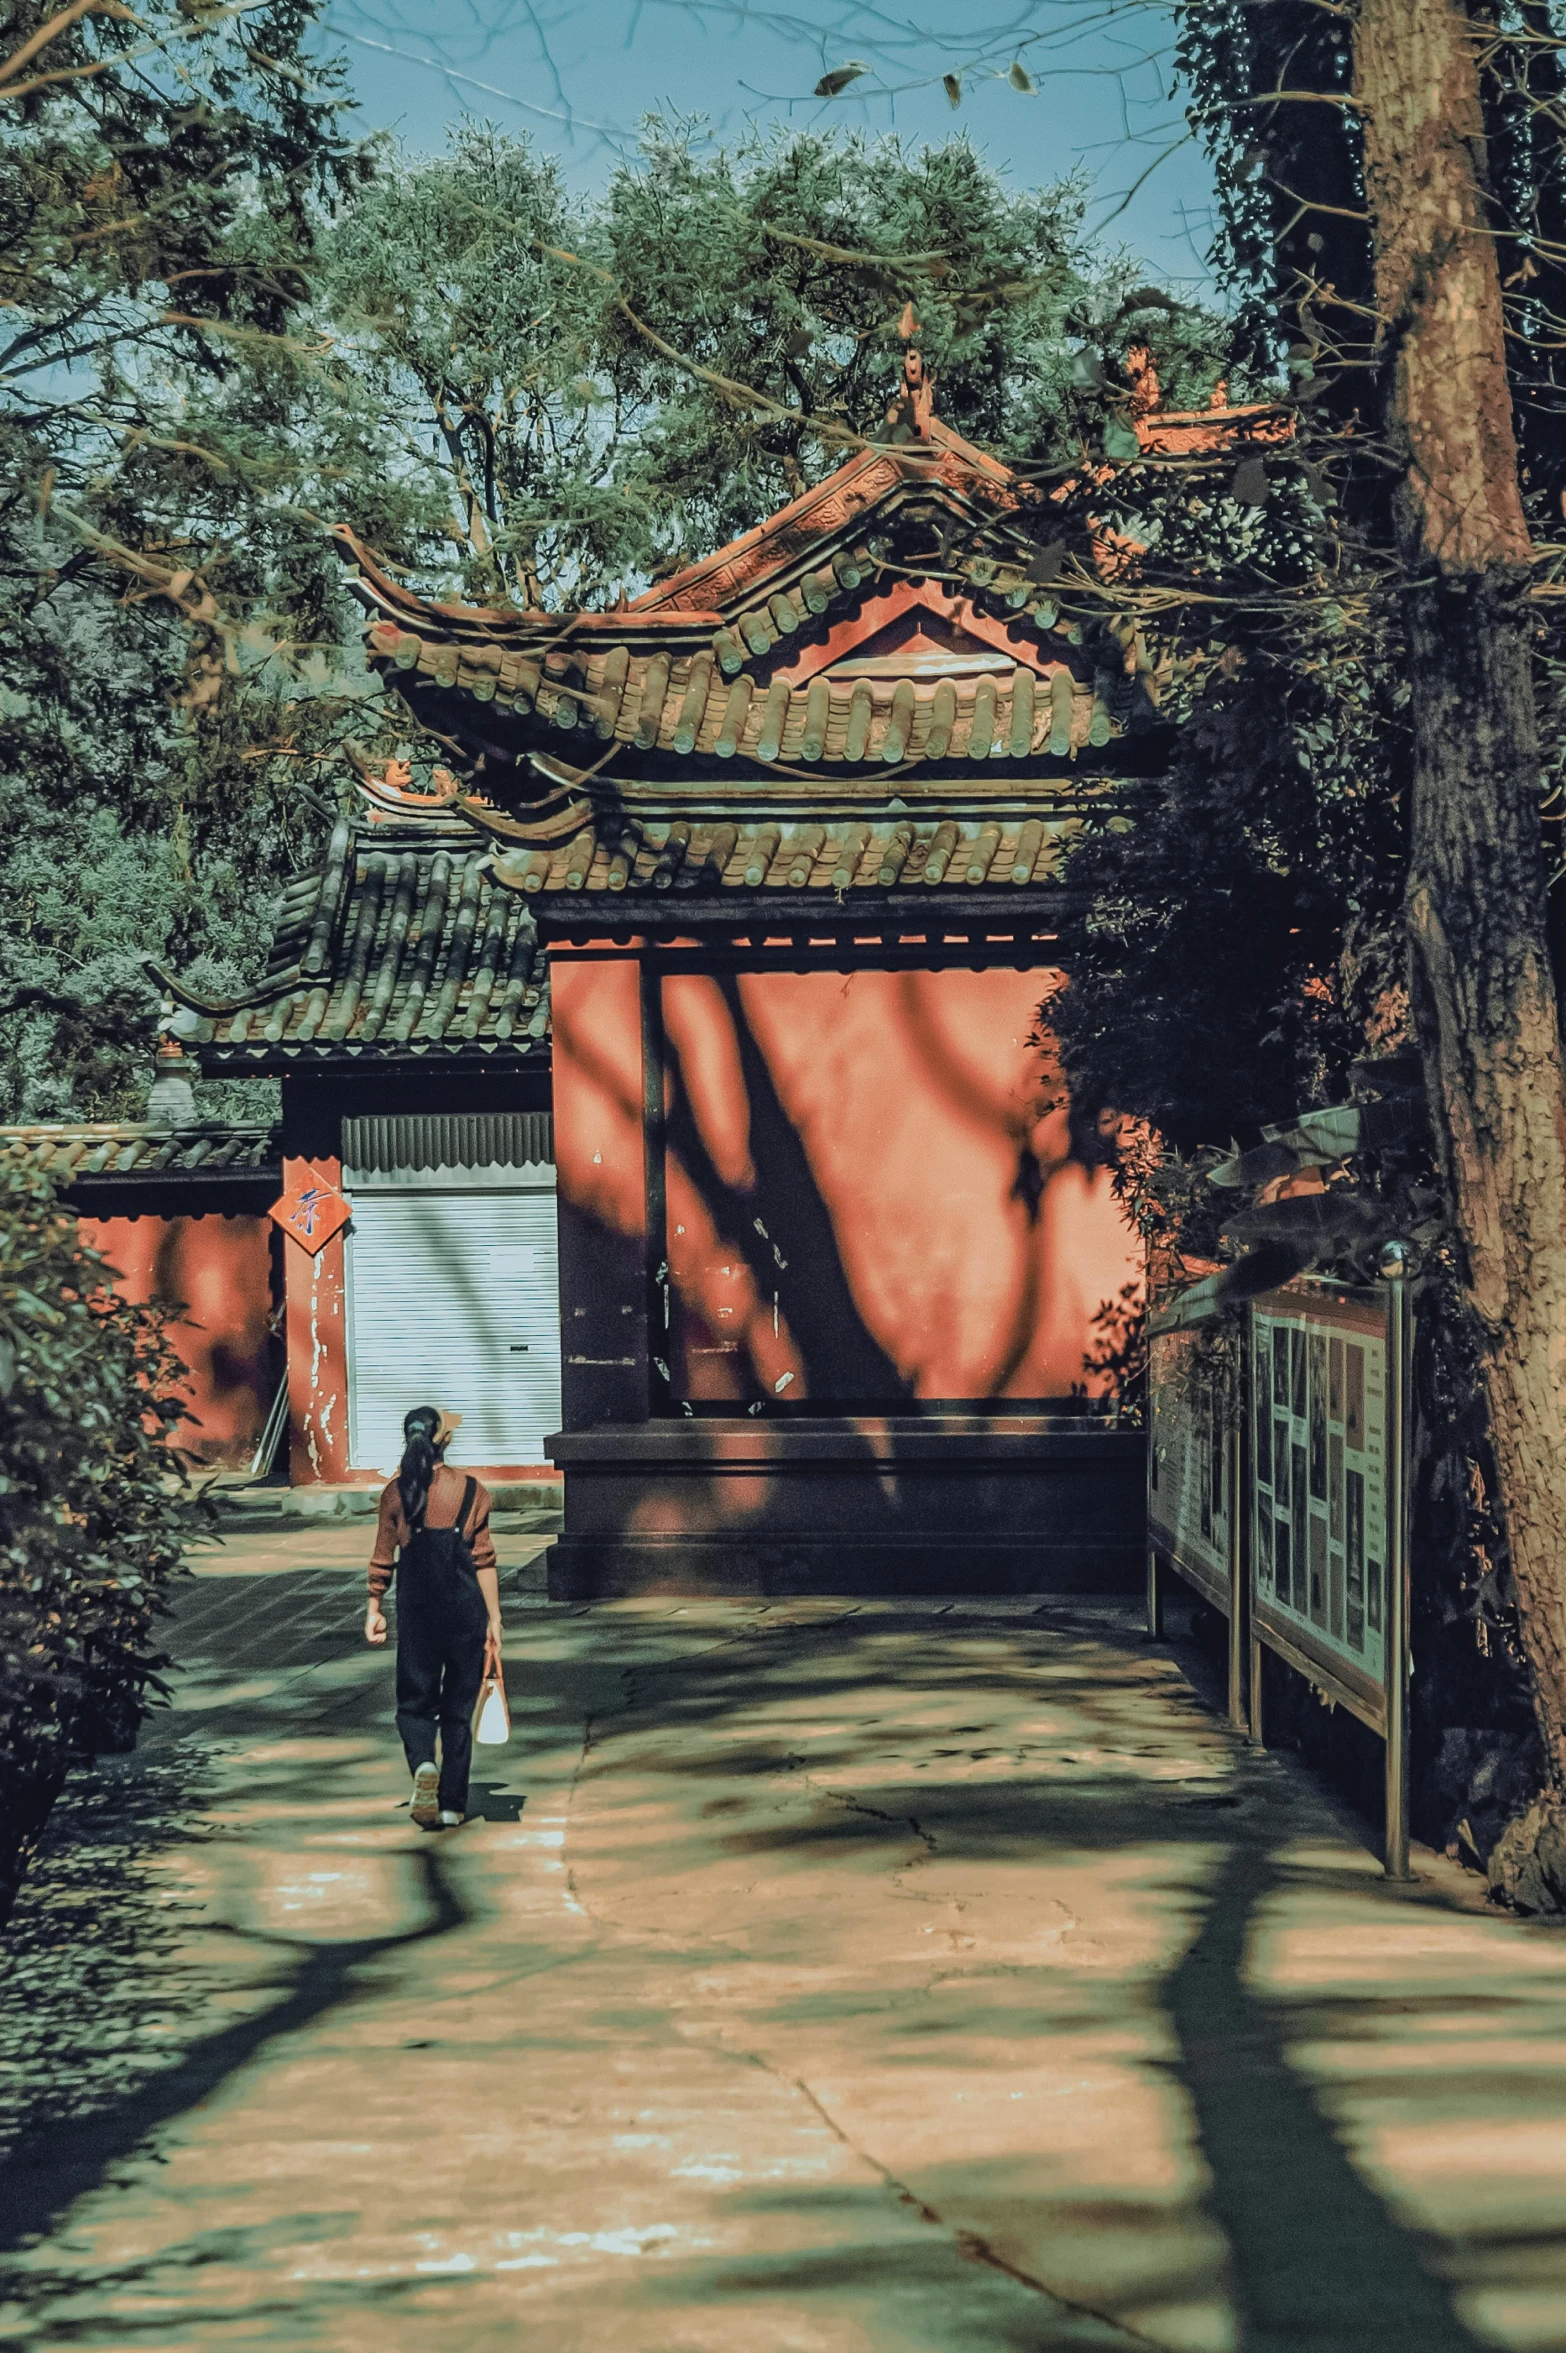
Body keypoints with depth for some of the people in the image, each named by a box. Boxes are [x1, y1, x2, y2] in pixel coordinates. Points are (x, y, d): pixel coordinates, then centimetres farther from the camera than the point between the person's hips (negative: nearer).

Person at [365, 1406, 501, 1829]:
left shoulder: (395, 1493, -2)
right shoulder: (472, 1492, -4)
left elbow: (383, 1559, 2)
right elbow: (484, 1561, -4)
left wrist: (374, 1609, 14)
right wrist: (494, 1619, 0)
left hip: (416, 1614, 0)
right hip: (465, 1611, 0)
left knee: (414, 1702, 11)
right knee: (458, 1708, 10)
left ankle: (423, 1764, -19)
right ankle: (452, 1805, 12)